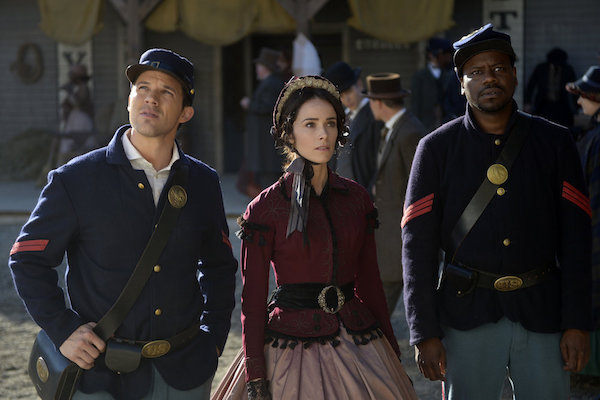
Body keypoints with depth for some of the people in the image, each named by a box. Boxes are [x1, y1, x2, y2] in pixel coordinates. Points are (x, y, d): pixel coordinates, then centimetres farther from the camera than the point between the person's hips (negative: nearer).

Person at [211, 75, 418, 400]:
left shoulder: (356, 198, 5)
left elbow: (369, 280, 11)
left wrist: (391, 348, 11)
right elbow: (253, 299, -6)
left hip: (360, 345, 4)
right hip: (292, 346, -4)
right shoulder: (266, 208, -7)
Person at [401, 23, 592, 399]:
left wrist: (577, 324, -4)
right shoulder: (438, 149, 3)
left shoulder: (555, 142, 5)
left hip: (541, 312, 1)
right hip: (467, 317, -1)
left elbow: (575, 238, 3)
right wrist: (424, 333, -6)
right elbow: (418, 245, 0)